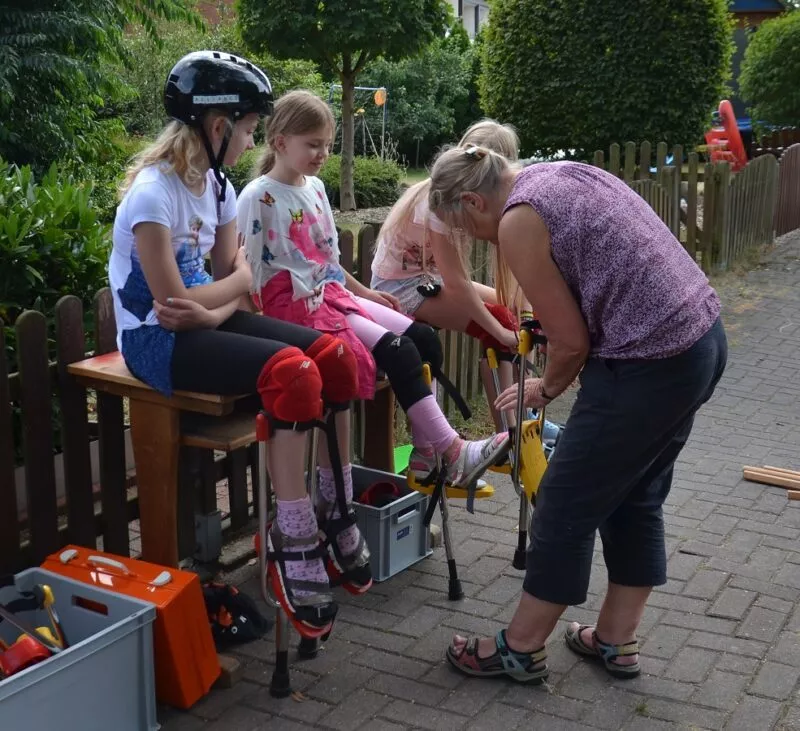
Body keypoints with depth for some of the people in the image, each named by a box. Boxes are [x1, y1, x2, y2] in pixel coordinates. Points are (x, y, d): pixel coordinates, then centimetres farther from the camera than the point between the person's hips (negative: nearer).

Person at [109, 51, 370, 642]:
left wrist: (212, 308, -15)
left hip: (205, 323, 8)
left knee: (336, 356, -12)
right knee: (292, 371, -29)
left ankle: (333, 512, 0)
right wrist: (234, 278, -6)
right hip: (155, 337, -8)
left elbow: (235, 286, 4)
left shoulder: (219, 187, 8)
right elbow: (174, 302, -21)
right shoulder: (153, 191, -18)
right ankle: (294, 541, -17)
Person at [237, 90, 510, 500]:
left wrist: (364, 292, 21)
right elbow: (247, 270, -12)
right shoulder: (259, 197, -11)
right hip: (294, 304, -8)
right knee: (397, 352, -22)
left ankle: (427, 455, -1)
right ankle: (452, 454, -20)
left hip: (331, 294, 8)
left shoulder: (315, 187, 13)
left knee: (423, 339, -6)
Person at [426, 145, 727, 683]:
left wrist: (547, 390, 11)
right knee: (635, 498, 20)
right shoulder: (560, 175, 15)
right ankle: (616, 641, 33)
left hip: (650, 363, -10)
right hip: (702, 338, 10)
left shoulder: (518, 221, -12)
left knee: (566, 505, 5)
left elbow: (572, 341, -9)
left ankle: (521, 649, 20)